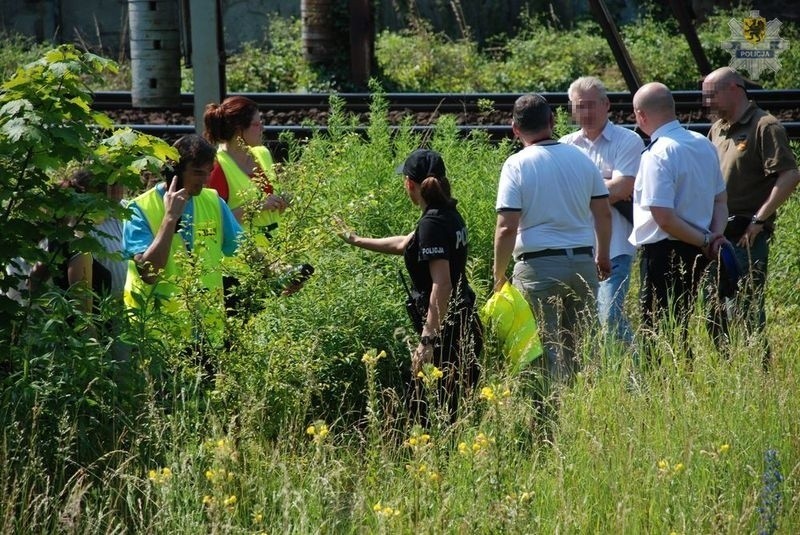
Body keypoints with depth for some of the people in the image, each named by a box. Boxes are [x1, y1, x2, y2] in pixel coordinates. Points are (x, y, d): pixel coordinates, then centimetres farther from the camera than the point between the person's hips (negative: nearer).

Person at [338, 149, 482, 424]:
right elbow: (404, 244, 30)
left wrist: (427, 340, -26)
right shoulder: (449, 215, 13)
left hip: (445, 330, -9)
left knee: (428, 411, -6)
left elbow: (442, 284, -23)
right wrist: (358, 241, 42)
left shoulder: (432, 223, -16)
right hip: (465, 326, 9)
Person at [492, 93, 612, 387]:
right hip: (583, 262, 4)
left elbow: (507, 228, -13)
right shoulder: (581, 158, 5)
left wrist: (498, 276, -3)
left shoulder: (517, 165, -8)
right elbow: (604, 213, 11)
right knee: (582, 345, 11)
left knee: (547, 349, 0)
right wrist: (603, 255, 25)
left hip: (539, 266, -4)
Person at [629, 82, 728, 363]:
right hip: (697, 254, 8)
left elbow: (663, 217, -22)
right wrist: (715, 236, 3)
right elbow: (720, 200, 16)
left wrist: (705, 241, -12)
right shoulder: (704, 145, 9)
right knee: (679, 327, 16)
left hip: (664, 252, -8)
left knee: (657, 330, -1)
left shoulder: (657, 155, -18)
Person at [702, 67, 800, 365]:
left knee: (749, 307, -6)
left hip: (746, 236, -8)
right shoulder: (717, 129, 16)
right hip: (716, 236, 8)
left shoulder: (764, 127, -9)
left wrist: (759, 220, -19)